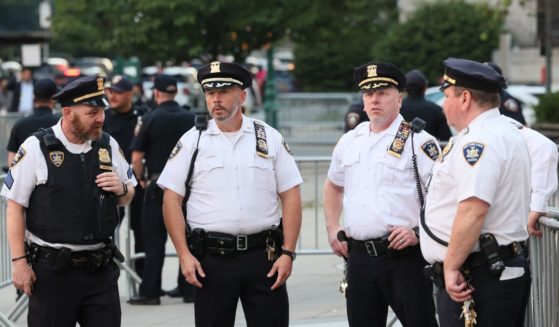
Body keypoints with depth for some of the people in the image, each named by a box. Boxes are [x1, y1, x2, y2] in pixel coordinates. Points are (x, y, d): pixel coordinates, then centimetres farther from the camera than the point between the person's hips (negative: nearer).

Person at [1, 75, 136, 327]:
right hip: (52, 269, -4)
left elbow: (127, 198, 20)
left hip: (101, 267, 4)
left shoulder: (108, 146, 7)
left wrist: (121, 189, -4)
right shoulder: (36, 148, -7)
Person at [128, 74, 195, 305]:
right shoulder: (191, 119, 3)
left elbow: (136, 158, -8)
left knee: (154, 240, 1)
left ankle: (150, 292, 0)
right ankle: (189, 289, 12)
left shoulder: (150, 119, -7)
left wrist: (141, 179, 7)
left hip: (158, 185, -3)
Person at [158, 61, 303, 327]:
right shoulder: (192, 142, 4)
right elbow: (171, 199, 1)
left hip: (262, 255, 0)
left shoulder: (270, 139, 7)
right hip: (211, 259, 0)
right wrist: (184, 255, -7)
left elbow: (291, 197, 5)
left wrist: (288, 253, -4)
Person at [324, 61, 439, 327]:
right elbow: (333, 187, 30)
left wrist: (419, 232, -18)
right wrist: (332, 229, 19)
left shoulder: (419, 142, -4)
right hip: (359, 255, 6)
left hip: (404, 256, -6)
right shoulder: (349, 142, 14)